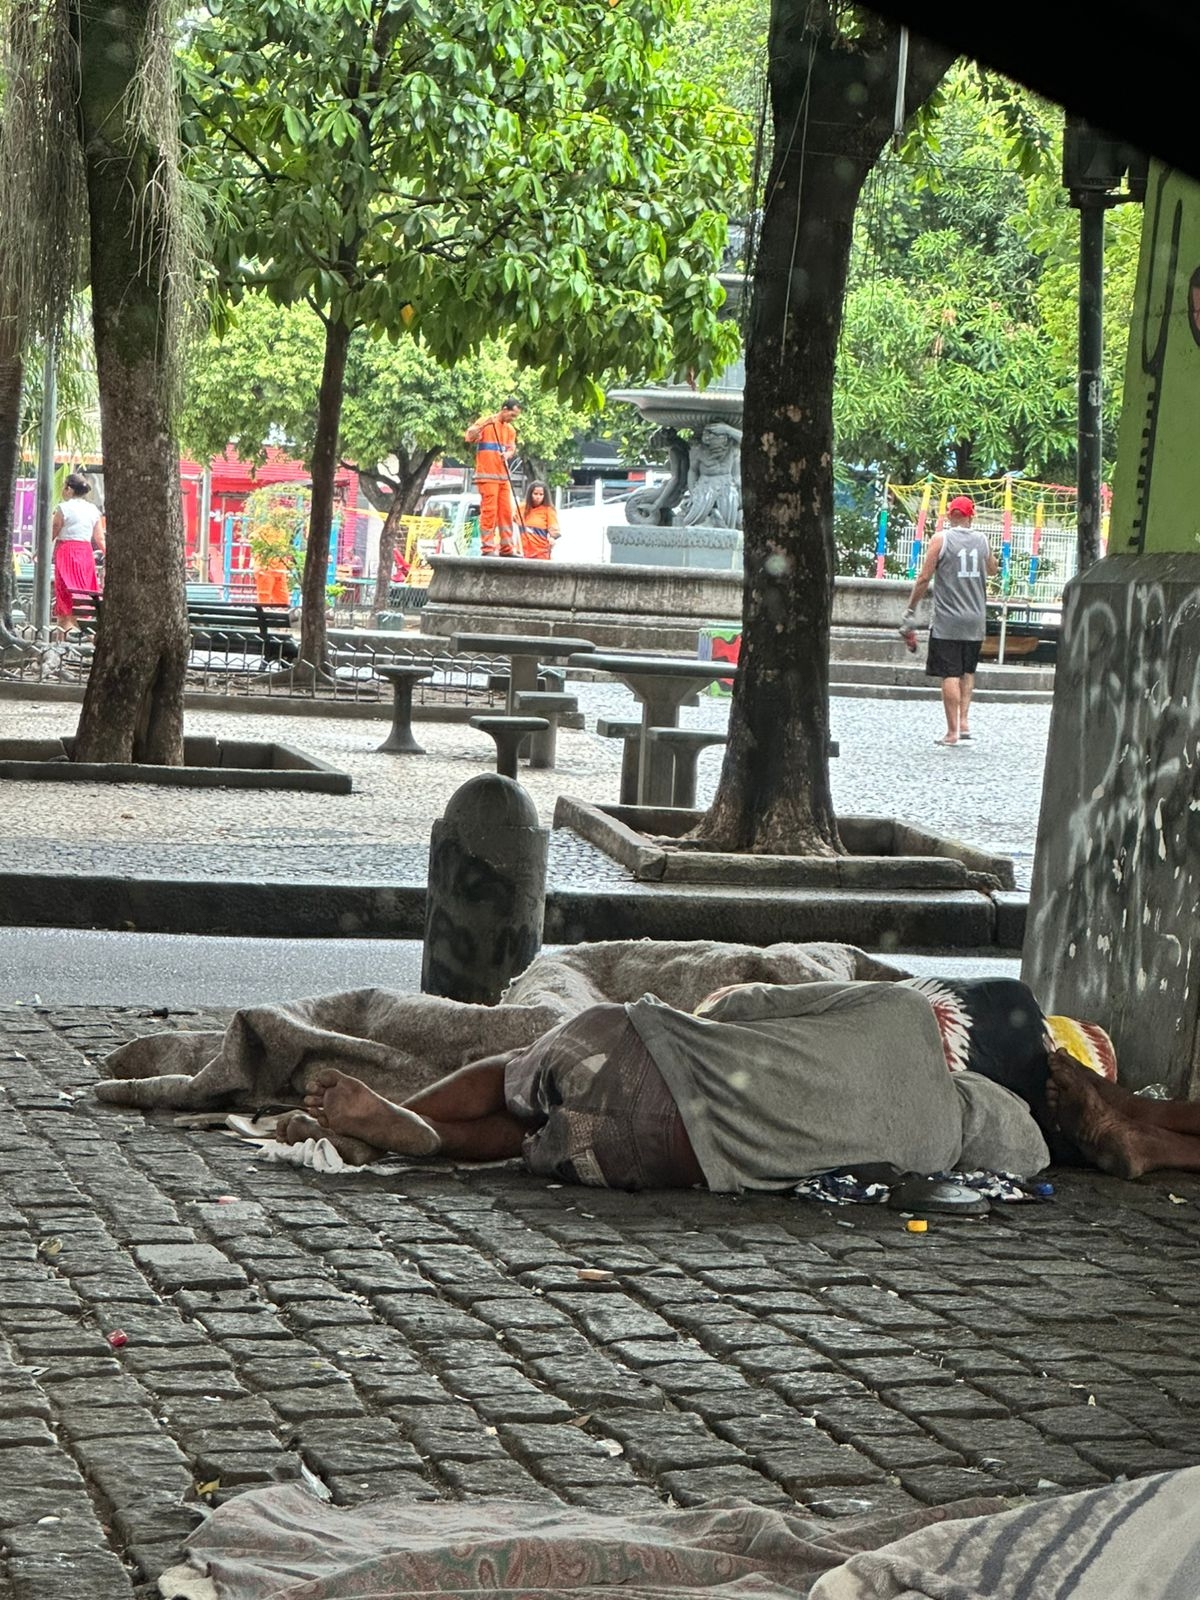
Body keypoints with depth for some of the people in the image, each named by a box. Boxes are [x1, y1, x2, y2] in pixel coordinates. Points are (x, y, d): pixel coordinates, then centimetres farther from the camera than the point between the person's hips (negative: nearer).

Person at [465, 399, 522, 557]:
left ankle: (507, 548, 7)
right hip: (487, 477, -7)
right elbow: (469, 437, -13)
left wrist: (507, 455, -7)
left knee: (507, 512, 4)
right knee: (489, 511, -9)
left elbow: (511, 449, 16)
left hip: (504, 477, 7)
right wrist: (483, 425, -26)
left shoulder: (510, 430, 15)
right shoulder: (485, 423, -3)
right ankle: (488, 548, -8)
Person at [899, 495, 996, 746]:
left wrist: (910, 612, 0)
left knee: (950, 675, -3)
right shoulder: (982, 541, 5)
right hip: (975, 621, 4)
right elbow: (993, 570, 24)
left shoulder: (941, 539, -6)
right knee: (968, 672, 18)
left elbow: (924, 578, -8)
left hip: (947, 621, -4)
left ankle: (953, 732, -3)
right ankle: (964, 720, 7)